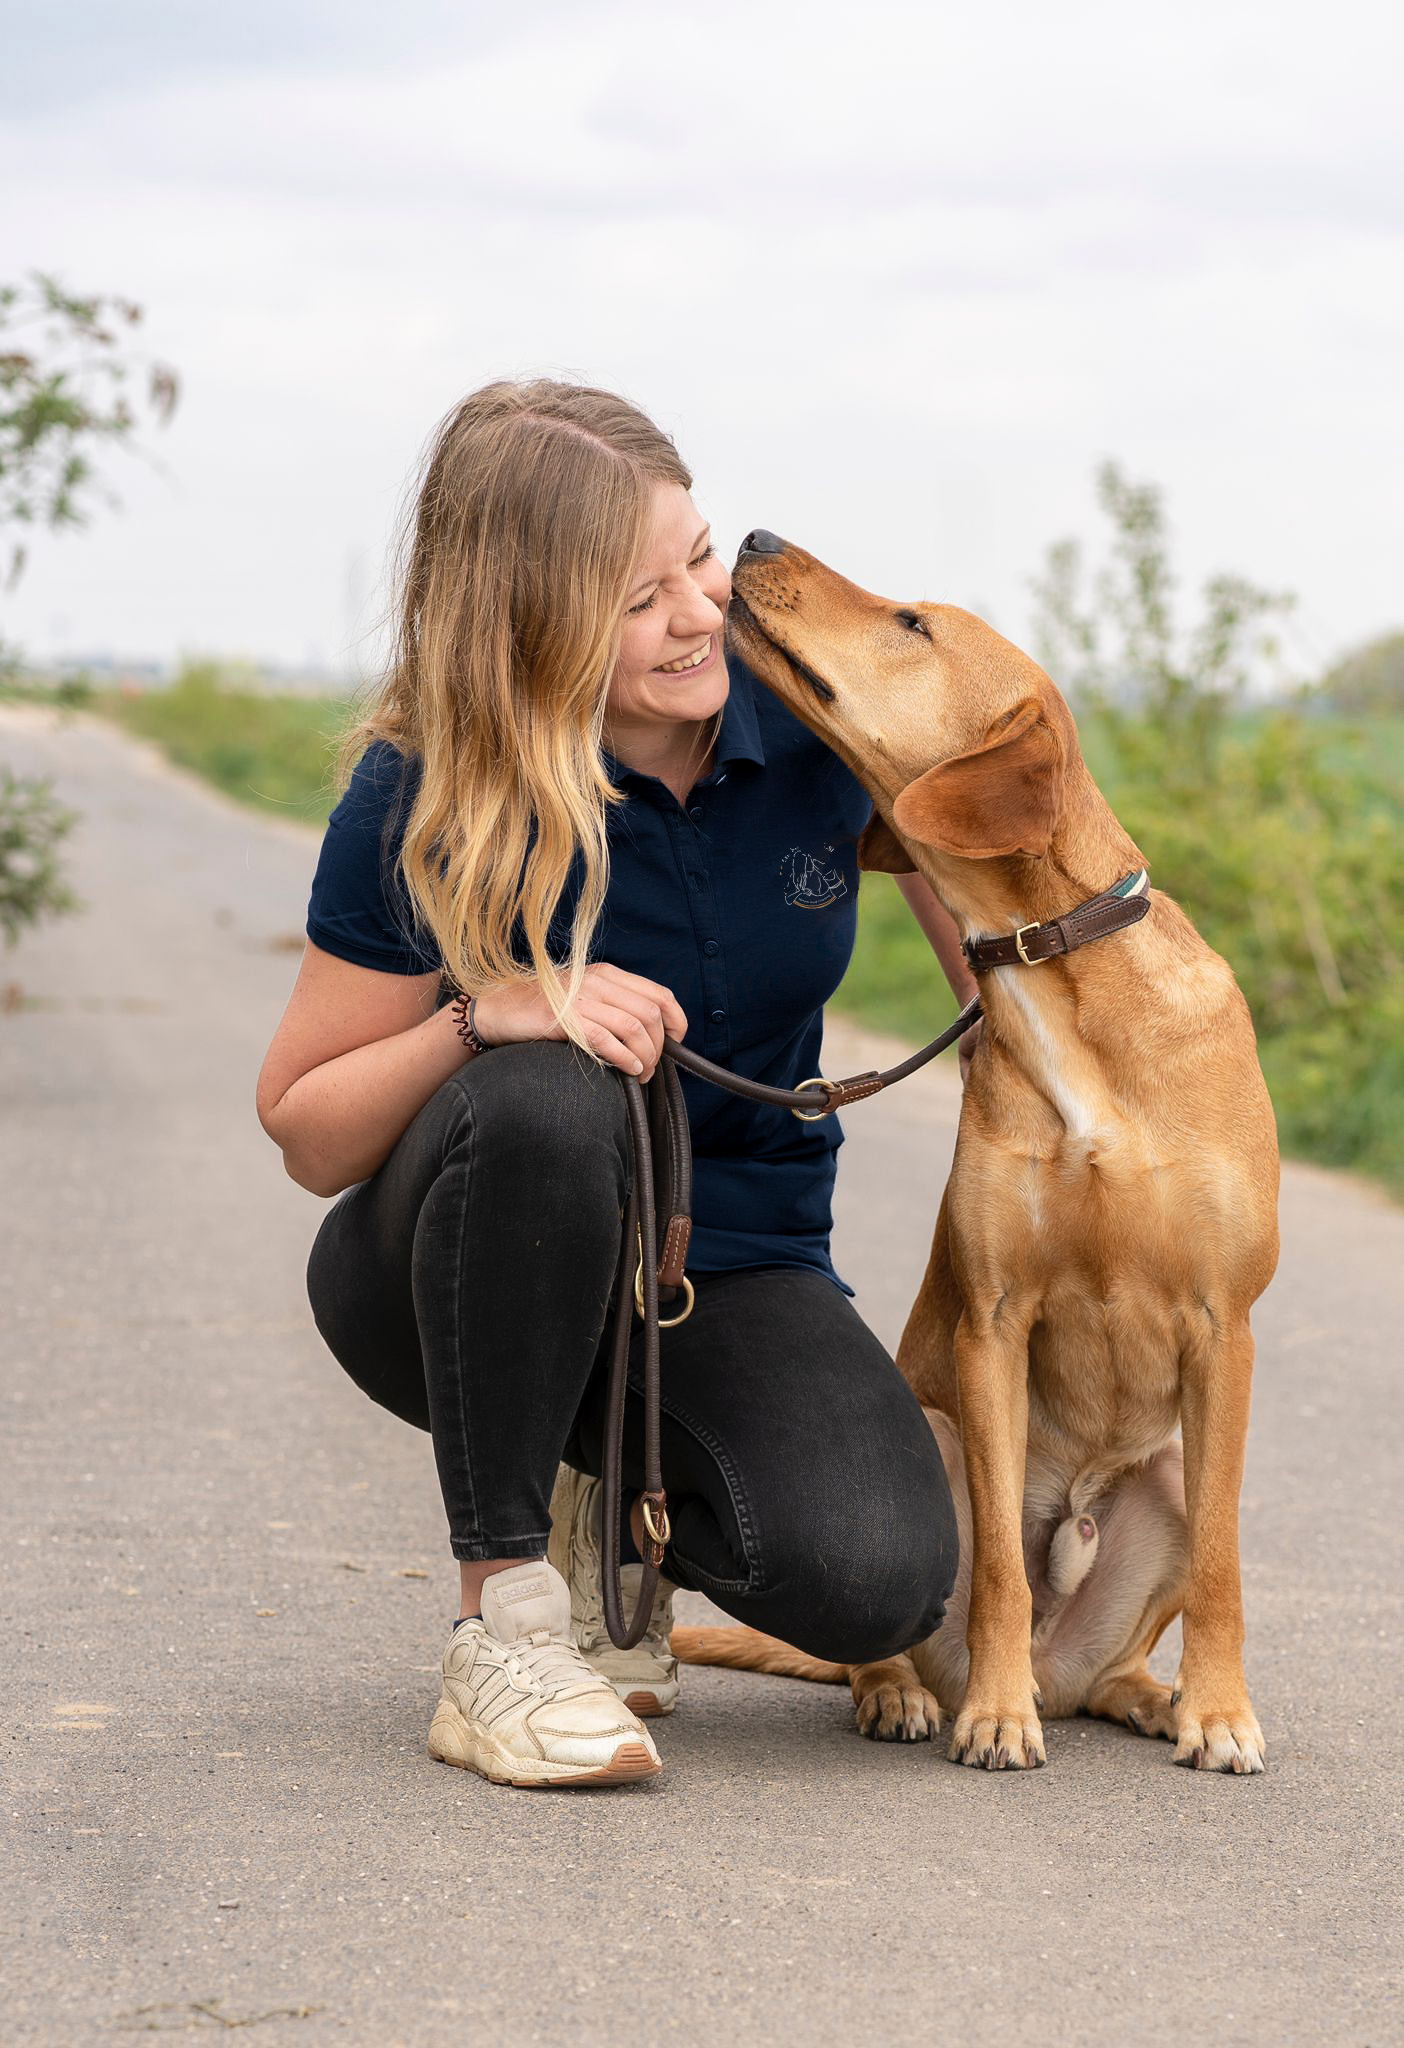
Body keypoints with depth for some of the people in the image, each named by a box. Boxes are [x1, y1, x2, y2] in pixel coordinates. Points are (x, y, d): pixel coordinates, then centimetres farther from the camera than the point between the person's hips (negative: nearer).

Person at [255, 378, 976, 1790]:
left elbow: (1015, 983, 4)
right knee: (545, 1101, -39)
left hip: (733, 1275, 2)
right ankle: (503, 1625, -25)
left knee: (877, 1580, -28)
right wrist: (485, 1016, -29)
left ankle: (612, 1507, 7)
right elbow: (306, 1134, -12)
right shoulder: (424, 803, -18)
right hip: (458, 1285, -2)